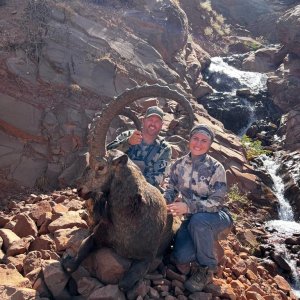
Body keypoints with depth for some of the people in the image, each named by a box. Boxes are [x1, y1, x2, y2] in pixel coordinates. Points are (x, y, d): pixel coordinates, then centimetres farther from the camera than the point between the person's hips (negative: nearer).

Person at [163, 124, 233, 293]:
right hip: (192, 218, 3)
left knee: (198, 220, -39)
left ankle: (207, 268, -14)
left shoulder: (216, 168, -15)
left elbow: (216, 201, -20)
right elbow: (171, 189, 5)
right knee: (181, 257, -21)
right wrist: (164, 202, -19)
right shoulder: (179, 164, -2)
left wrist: (188, 207, -33)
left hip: (216, 216, -3)